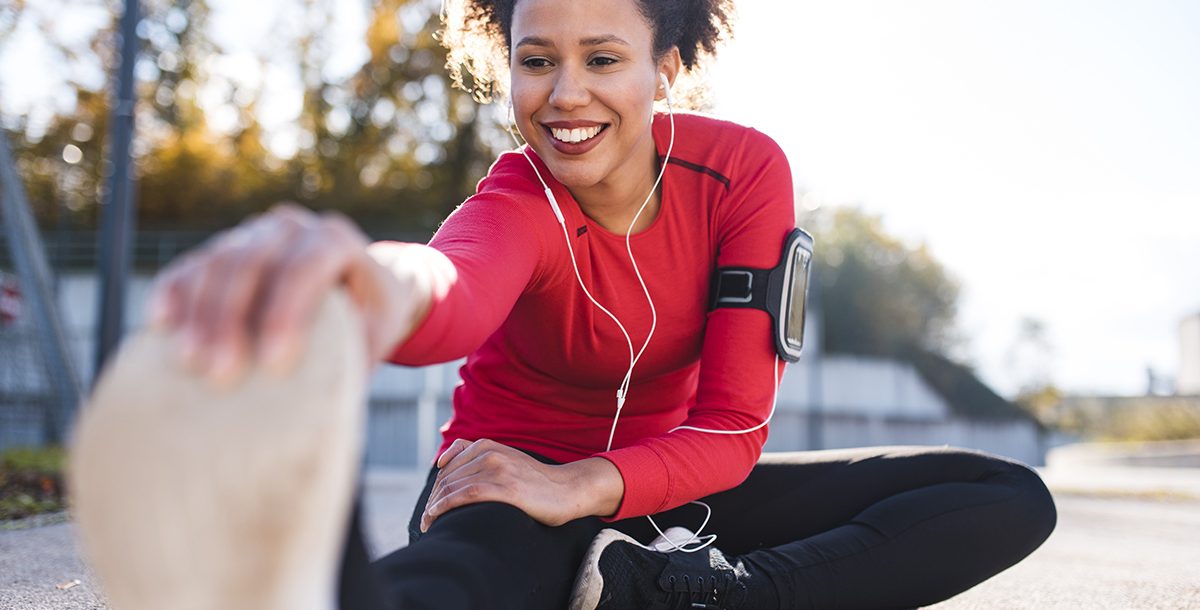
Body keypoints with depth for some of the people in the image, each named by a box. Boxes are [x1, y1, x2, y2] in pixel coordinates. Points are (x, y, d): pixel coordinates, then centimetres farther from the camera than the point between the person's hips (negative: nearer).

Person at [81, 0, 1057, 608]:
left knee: (1012, 500, -12)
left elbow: (732, 424, -11)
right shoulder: (519, 201, -18)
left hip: (670, 485, 5)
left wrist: (584, 485, -30)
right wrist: (385, 282, -73)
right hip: (524, 488, -4)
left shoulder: (744, 169, -10)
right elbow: (461, 290, -47)